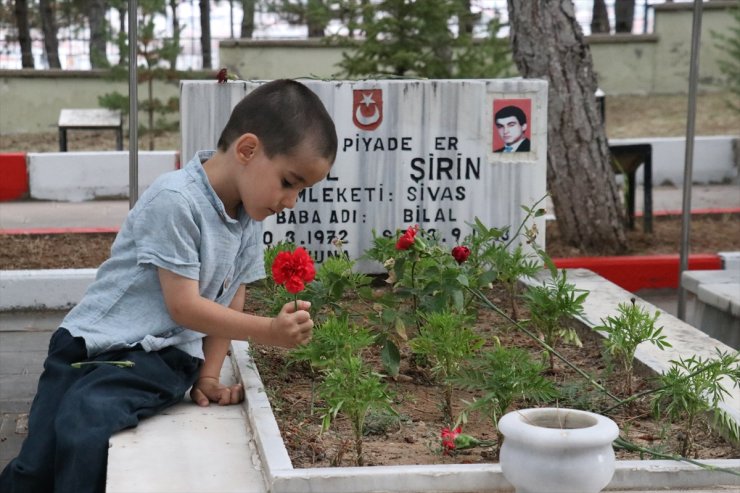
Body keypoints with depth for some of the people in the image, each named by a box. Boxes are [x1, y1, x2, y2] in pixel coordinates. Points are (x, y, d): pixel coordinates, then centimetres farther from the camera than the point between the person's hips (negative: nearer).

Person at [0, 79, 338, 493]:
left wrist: (208, 376, 3)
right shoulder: (176, 200, -18)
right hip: (97, 345, -4)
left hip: (164, 359, 4)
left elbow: (231, 301, 11)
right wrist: (269, 331, -21)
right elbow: (185, 307, -19)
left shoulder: (249, 215, 4)